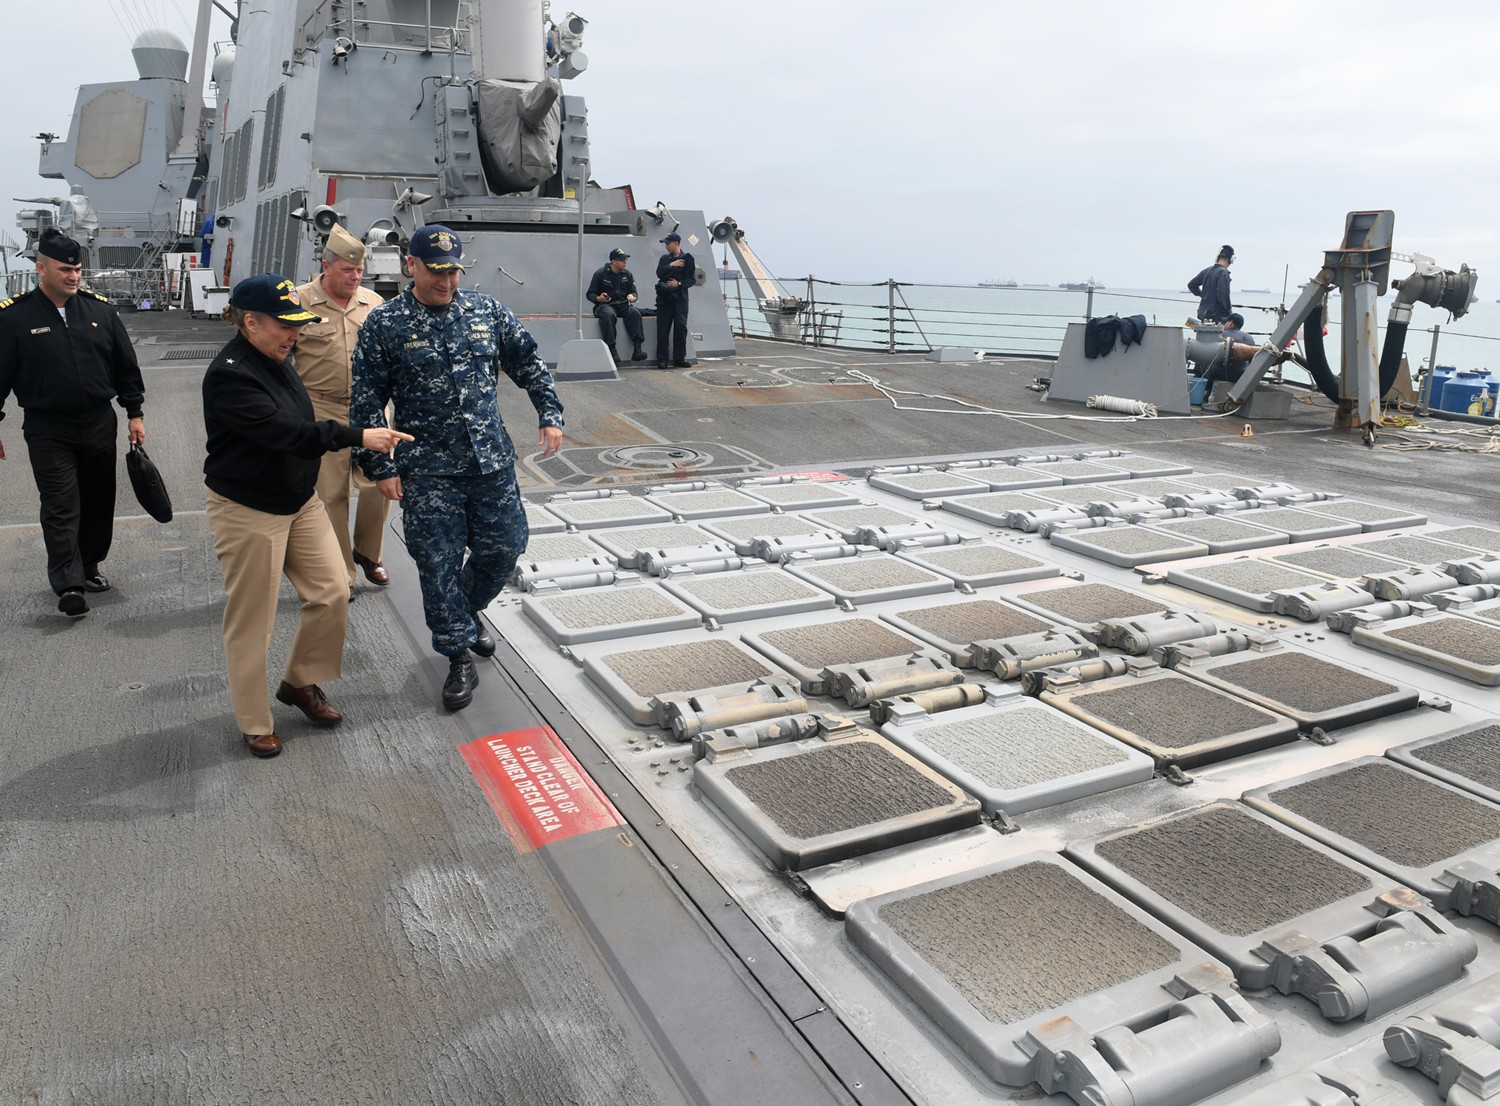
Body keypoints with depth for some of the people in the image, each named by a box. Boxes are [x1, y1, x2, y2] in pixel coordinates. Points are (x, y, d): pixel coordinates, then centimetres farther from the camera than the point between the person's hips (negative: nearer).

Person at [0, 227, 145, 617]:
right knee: (61, 507, -6)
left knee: (99, 502, 12)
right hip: (48, 431, -4)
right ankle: (68, 585, -7)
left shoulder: (100, 310, 3)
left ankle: (89, 566, 28)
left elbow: (126, 366, 9)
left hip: (99, 424, 4)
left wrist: (134, 413, 7)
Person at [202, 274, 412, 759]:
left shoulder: (273, 361, 6)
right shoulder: (229, 374, -22)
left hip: (300, 500, 8)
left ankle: (300, 683, 29)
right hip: (248, 512, -8)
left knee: (332, 592, 7)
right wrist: (358, 437, -34)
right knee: (251, 620, 4)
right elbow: (284, 431, -31)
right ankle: (255, 724, 21)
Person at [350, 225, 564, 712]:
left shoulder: (487, 310, 5)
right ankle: (459, 657, 15)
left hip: (492, 461, 3)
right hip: (427, 471, -3)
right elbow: (367, 403, -1)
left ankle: (467, 611, 39)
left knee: (504, 548, 9)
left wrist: (550, 414, 4)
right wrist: (380, 466, -5)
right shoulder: (383, 325, -3)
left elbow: (528, 363, 14)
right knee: (439, 562, 1)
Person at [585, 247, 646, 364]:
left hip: (623, 305, 3)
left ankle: (637, 348, -35)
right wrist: (598, 298, -21)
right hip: (605, 305, -3)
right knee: (608, 315, -38)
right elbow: (590, 294, 1)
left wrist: (631, 296, -11)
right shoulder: (600, 273, -1)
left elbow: (633, 292, 14)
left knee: (635, 312, -29)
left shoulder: (627, 274, 10)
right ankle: (611, 349, -38)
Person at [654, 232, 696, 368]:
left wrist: (679, 283, -10)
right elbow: (659, 273, 2)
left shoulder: (687, 258, 6)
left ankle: (680, 358, -2)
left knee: (681, 326, -9)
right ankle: (662, 359, -2)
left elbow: (692, 279, 2)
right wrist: (671, 265, -9)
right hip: (664, 296, 3)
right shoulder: (664, 258, 17)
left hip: (680, 297, -2)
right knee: (663, 328, -4)